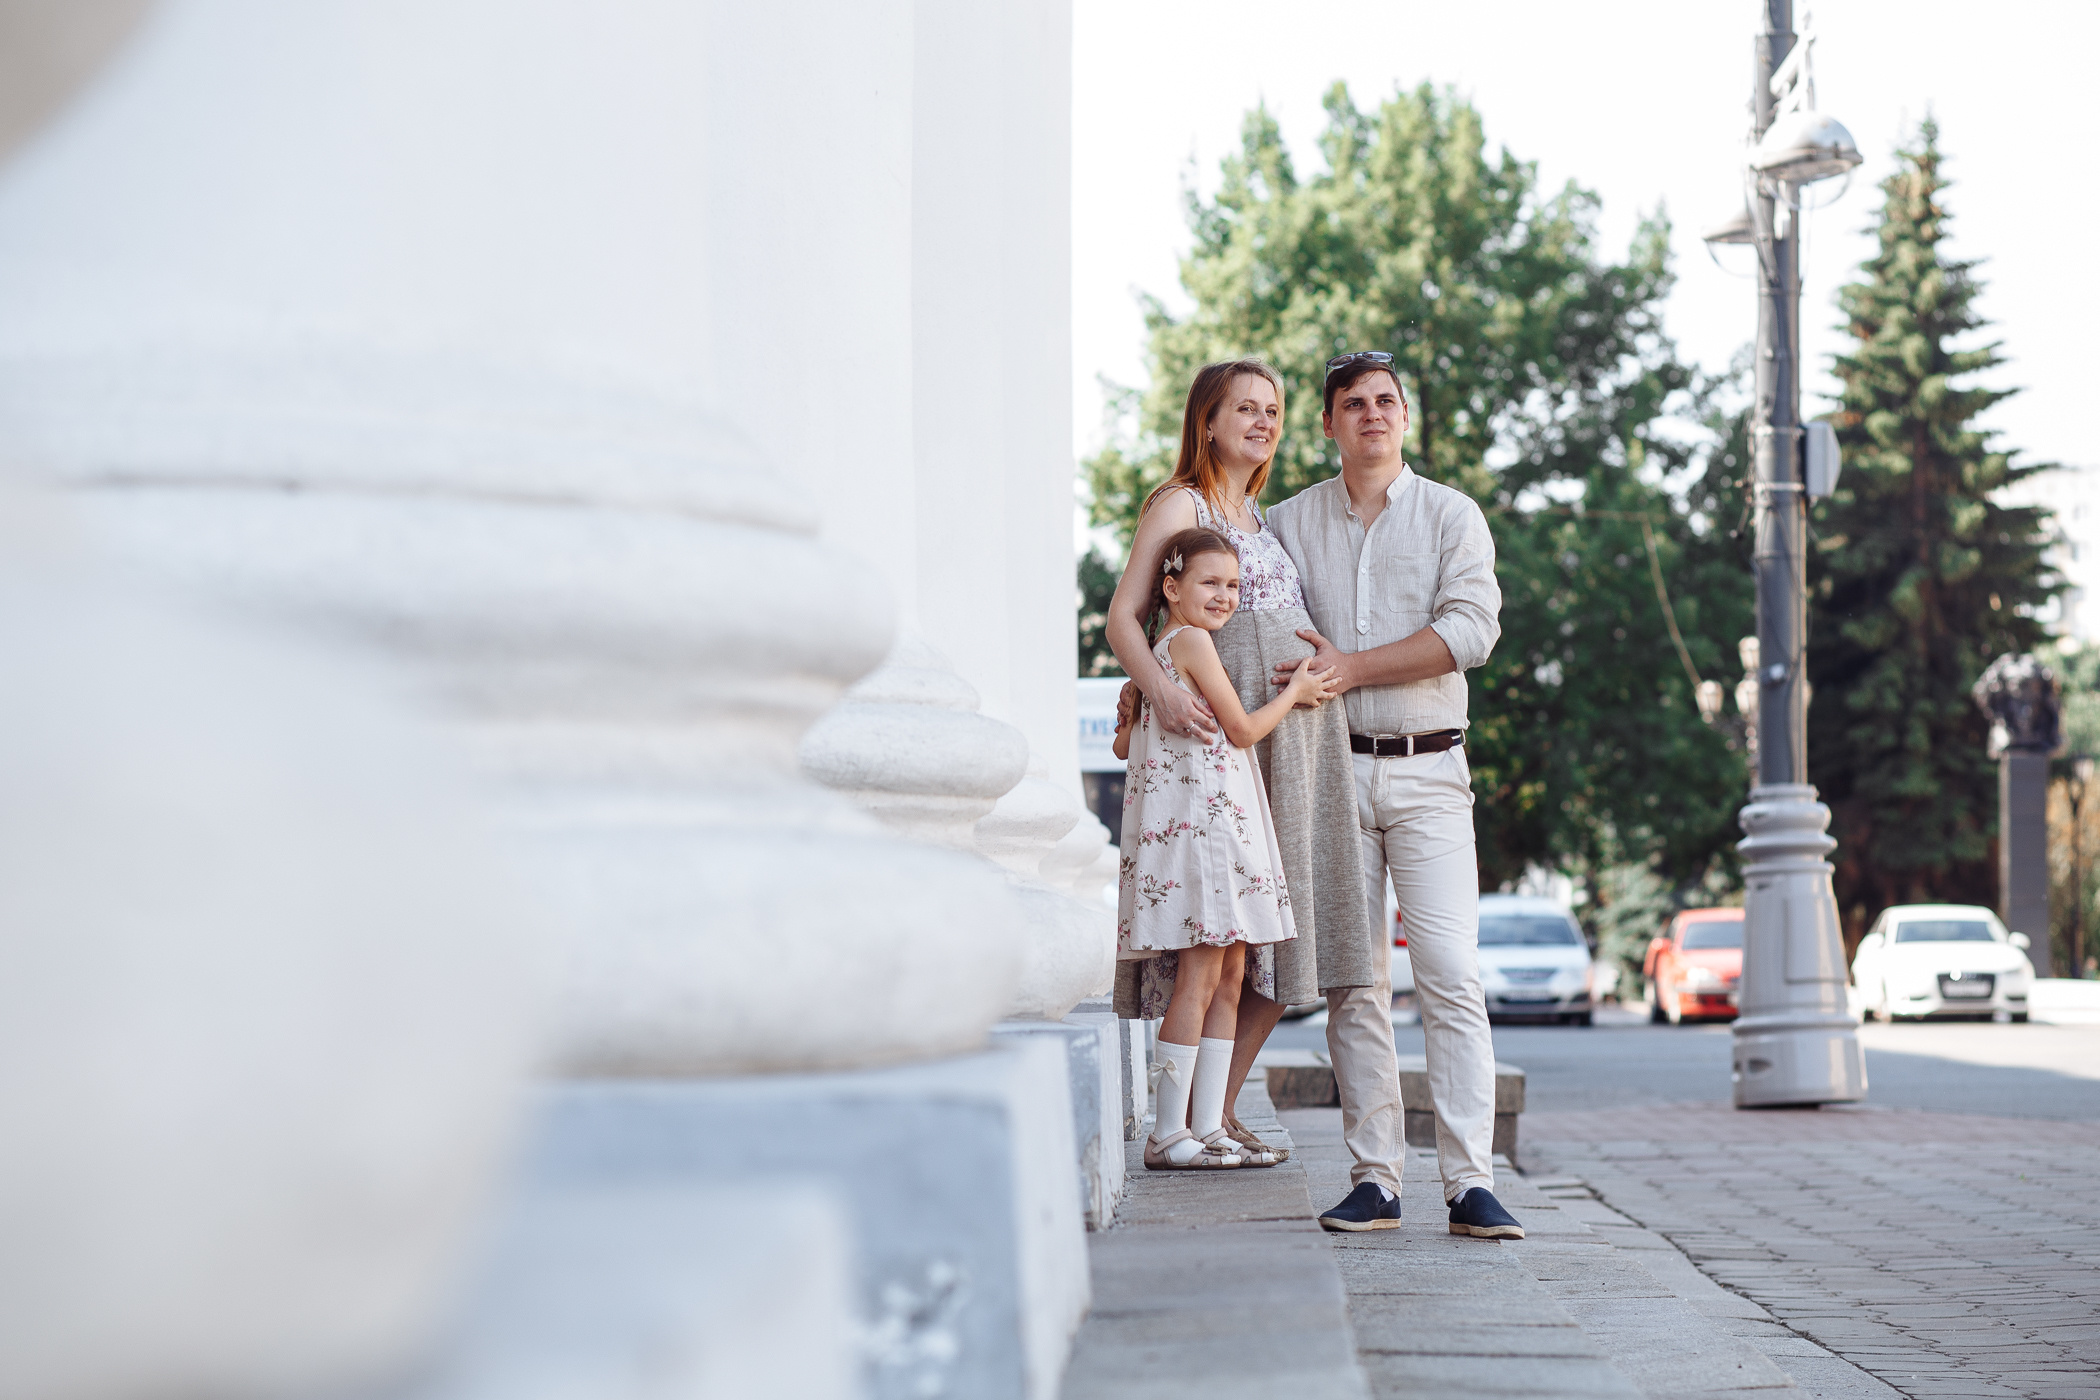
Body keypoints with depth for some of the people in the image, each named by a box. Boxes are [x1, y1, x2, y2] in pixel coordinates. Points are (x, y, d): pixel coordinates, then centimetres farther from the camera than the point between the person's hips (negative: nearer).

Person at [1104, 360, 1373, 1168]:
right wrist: (1160, 690, -27)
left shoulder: (1263, 516, 23)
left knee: (1285, 933, 5)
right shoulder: (1180, 503, 0)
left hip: (1302, 733, 7)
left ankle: (1220, 1111, 12)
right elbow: (1124, 614, -10)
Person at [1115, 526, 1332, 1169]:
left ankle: (1208, 1125, 9)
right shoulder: (1192, 641, -9)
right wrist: (1294, 693, 6)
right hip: (1201, 811, -10)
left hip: (1222, 819, 10)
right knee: (1200, 976, -10)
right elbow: (1242, 730, -6)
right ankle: (1169, 1134, -8)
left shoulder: (1164, 650, 18)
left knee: (1230, 973, 9)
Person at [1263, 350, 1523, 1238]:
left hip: (1427, 771, -2)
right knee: (1351, 981, 1)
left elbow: (1472, 627, -8)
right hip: (1330, 771, 2)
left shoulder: (1450, 515, 5)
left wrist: (1353, 667, -12)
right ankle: (1374, 1181, 5)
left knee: (1451, 975, -9)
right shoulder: (1289, 524, 11)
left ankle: (1470, 1183, -10)